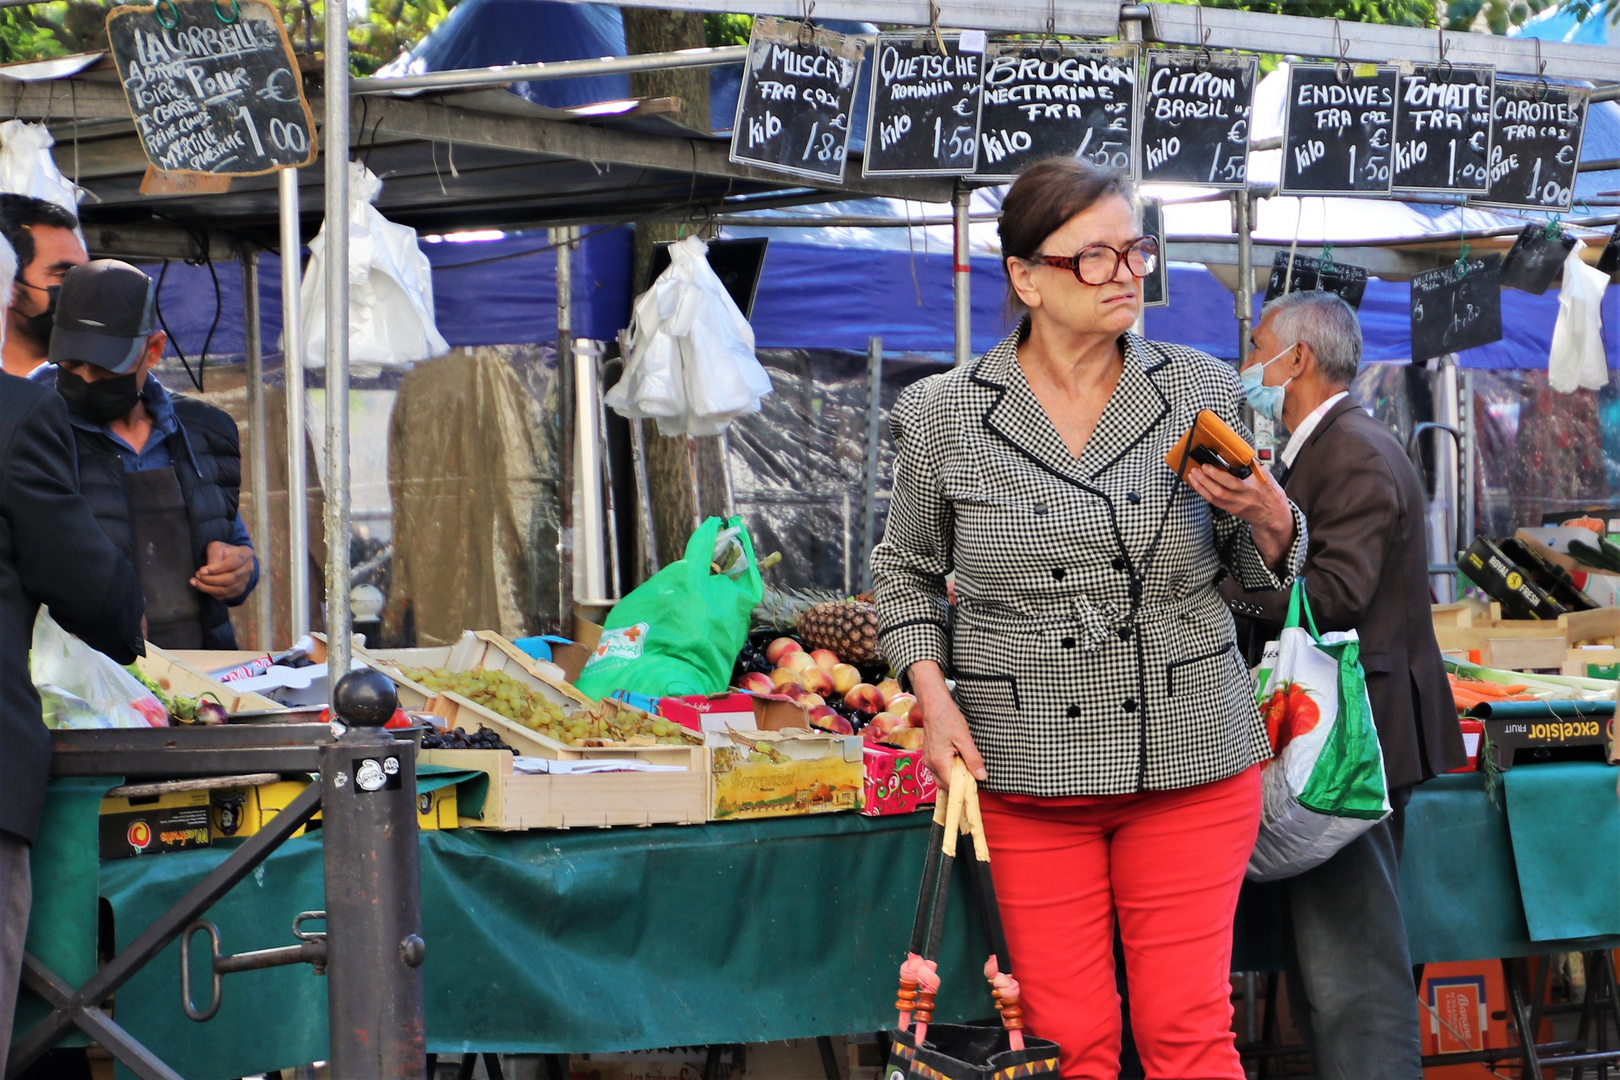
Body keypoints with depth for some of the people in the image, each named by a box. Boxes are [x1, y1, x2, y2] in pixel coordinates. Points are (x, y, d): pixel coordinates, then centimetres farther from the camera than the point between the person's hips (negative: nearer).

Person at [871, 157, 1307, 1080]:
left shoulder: (1203, 392, 4)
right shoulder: (947, 416, 0)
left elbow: (1266, 574, 12)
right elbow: (907, 570, 14)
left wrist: (1266, 516, -11)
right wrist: (932, 693, -2)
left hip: (1189, 759, 1)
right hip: (1025, 768, -1)